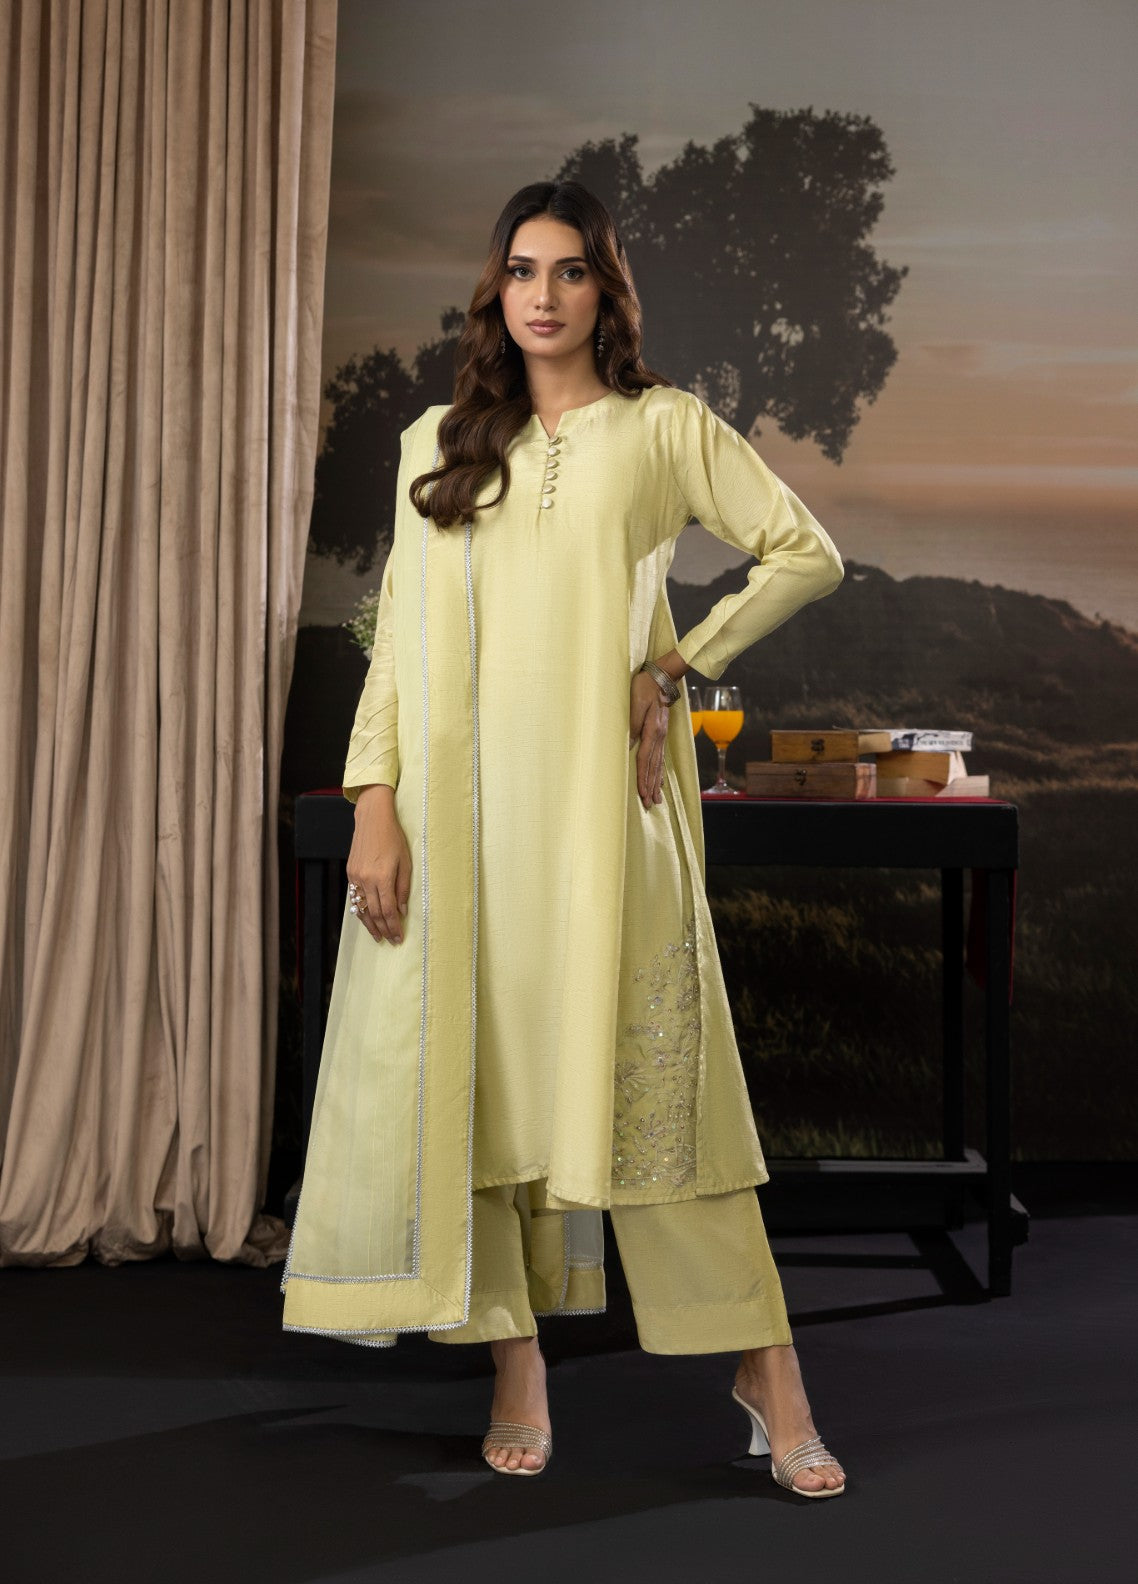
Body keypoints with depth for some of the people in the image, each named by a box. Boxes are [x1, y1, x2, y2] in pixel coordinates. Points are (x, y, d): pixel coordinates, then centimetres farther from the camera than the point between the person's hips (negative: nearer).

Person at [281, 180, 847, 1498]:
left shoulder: (667, 428, 7)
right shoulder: (438, 443, 13)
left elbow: (807, 555, 9)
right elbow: (400, 630, 9)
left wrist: (684, 661, 0)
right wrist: (375, 802, -1)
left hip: (605, 790, -3)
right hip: (461, 793, 3)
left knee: (647, 1067, -5)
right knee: (472, 1066, 0)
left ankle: (765, 1366, 3)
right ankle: (515, 1364, 11)